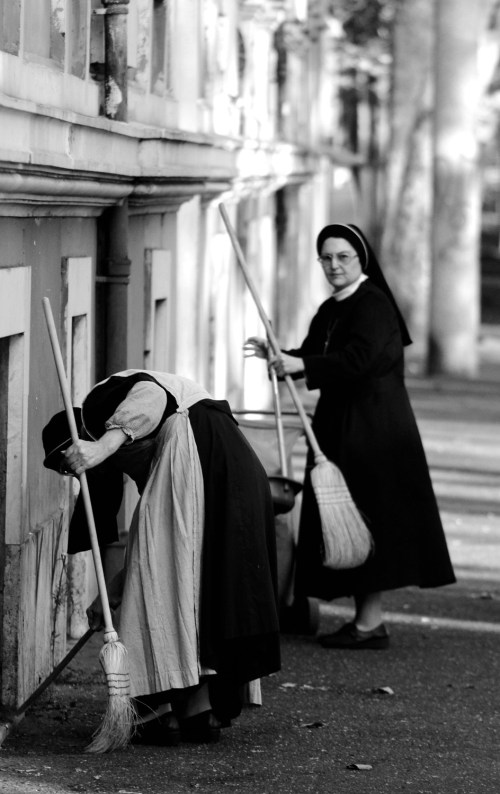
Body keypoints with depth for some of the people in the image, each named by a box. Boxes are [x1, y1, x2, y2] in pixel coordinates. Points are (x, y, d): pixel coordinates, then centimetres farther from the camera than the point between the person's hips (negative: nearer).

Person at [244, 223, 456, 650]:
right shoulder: (330, 311, 15)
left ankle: (370, 622, -5)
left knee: (369, 515, -8)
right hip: (340, 424, 9)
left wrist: (301, 364, -32)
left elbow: (358, 359, -25)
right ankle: (367, 618, 14)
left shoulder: (374, 305, -12)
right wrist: (276, 355, -3)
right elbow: (312, 356, 16)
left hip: (375, 428, -9)